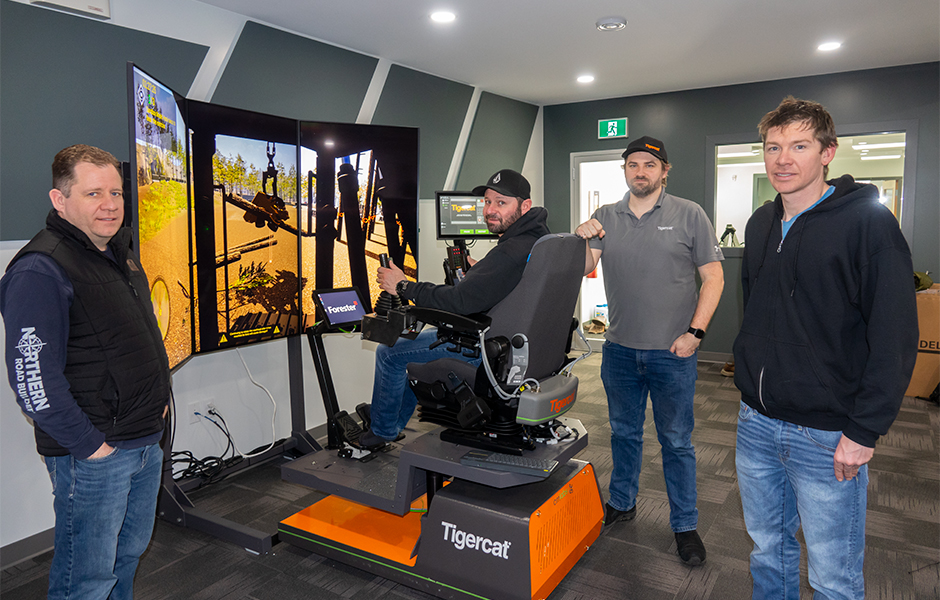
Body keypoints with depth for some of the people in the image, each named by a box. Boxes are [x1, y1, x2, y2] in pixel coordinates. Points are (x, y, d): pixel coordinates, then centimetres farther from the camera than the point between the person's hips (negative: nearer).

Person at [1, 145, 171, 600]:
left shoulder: (121, 255, 11)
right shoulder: (40, 271, -18)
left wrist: (159, 398, 13)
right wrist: (88, 444, -18)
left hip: (147, 443, 8)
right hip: (92, 458, -8)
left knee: (130, 552, 23)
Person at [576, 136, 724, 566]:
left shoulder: (689, 215, -2)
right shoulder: (605, 217, 6)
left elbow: (713, 277, -3)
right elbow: (583, 269, -1)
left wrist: (694, 332, -12)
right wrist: (581, 241, -22)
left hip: (672, 352, -3)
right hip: (620, 348, 3)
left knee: (676, 441, 8)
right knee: (624, 433, 18)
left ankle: (685, 524, 24)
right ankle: (621, 503, 37)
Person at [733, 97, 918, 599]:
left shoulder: (866, 221, -11)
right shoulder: (761, 224, 8)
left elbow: (895, 336, -14)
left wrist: (864, 431, -16)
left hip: (827, 436, -5)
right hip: (756, 424, 6)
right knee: (767, 549, 20)